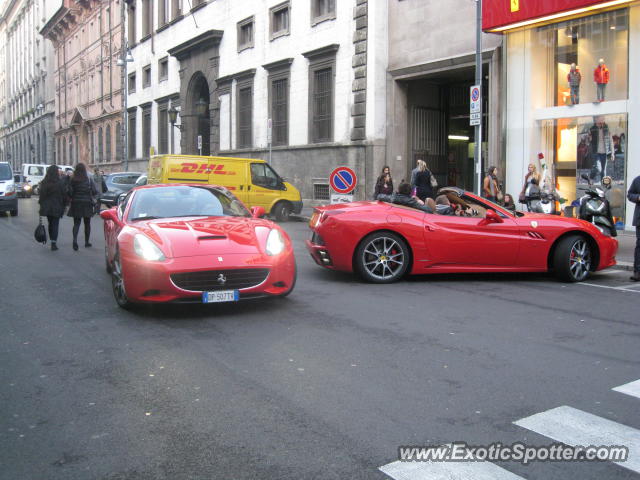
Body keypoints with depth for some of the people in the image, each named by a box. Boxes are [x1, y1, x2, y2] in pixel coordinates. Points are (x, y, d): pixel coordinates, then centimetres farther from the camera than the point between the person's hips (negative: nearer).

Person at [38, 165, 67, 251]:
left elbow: (41, 195, 4)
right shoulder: (60, 183, -10)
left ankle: (52, 241, 23)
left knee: (50, 224, 17)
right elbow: (63, 195, -7)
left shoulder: (44, 183, 0)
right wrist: (63, 206, 4)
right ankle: (54, 243, -7)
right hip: (57, 207, -4)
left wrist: (41, 205, 12)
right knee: (55, 224, 0)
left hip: (46, 207, 4)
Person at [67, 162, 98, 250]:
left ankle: (75, 239, -17)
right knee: (87, 223, 12)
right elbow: (94, 192, -8)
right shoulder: (89, 180, -6)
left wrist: (73, 197, 13)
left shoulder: (72, 180, -4)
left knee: (76, 223, 5)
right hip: (87, 204, -1)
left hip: (76, 203, 1)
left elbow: (69, 192, -7)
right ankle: (87, 242, 19)